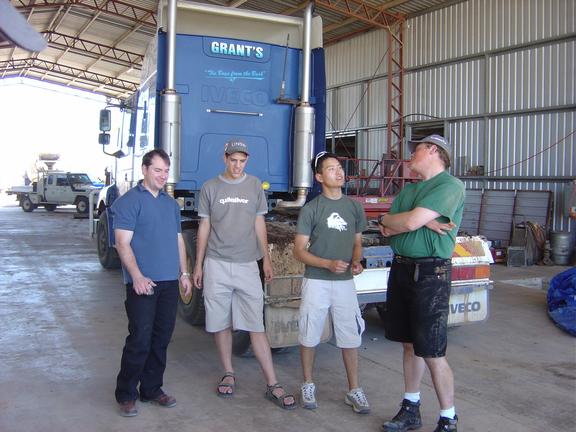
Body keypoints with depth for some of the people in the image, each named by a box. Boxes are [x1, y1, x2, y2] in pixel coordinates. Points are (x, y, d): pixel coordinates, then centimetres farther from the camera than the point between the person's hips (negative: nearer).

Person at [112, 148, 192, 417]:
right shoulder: (129, 201, -5)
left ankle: (152, 389, 24)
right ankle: (126, 395, 9)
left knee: (161, 339, 11)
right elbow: (123, 243, -12)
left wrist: (184, 273, 15)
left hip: (169, 282, 7)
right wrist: (137, 276, -22)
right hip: (143, 283, -7)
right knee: (140, 340, -6)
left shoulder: (171, 203, 17)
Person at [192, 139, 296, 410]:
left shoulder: (254, 185, 7)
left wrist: (267, 260, 7)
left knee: (256, 326, -2)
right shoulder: (210, 187, 4)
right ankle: (228, 375, 25)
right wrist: (198, 265, 6)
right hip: (216, 265, 0)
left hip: (247, 265, 0)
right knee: (221, 324, 8)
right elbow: (204, 227, 7)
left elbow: (259, 225, 10)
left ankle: (272, 386, 0)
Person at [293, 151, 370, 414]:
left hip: (345, 282, 3)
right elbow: (299, 251, -6)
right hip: (316, 282, -3)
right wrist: (328, 264, -19)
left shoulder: (354, 207, 6)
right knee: (308, 336, 7)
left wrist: (356, 261, -6)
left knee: (350, 337, 5)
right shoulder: (310, 209, -5)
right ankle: (308, 386, 25)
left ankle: (354, 391, 18)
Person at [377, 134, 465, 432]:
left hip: (430, 273, -8)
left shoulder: (450, 186, -10)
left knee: (432, 353, -3)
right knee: (410, 345, 15)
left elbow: (410, 222, -20)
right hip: (401, 269, 8)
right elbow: (388, 231, 4)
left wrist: (386, 220, 0)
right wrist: (425, 222, -10)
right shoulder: (408, 190, 16)